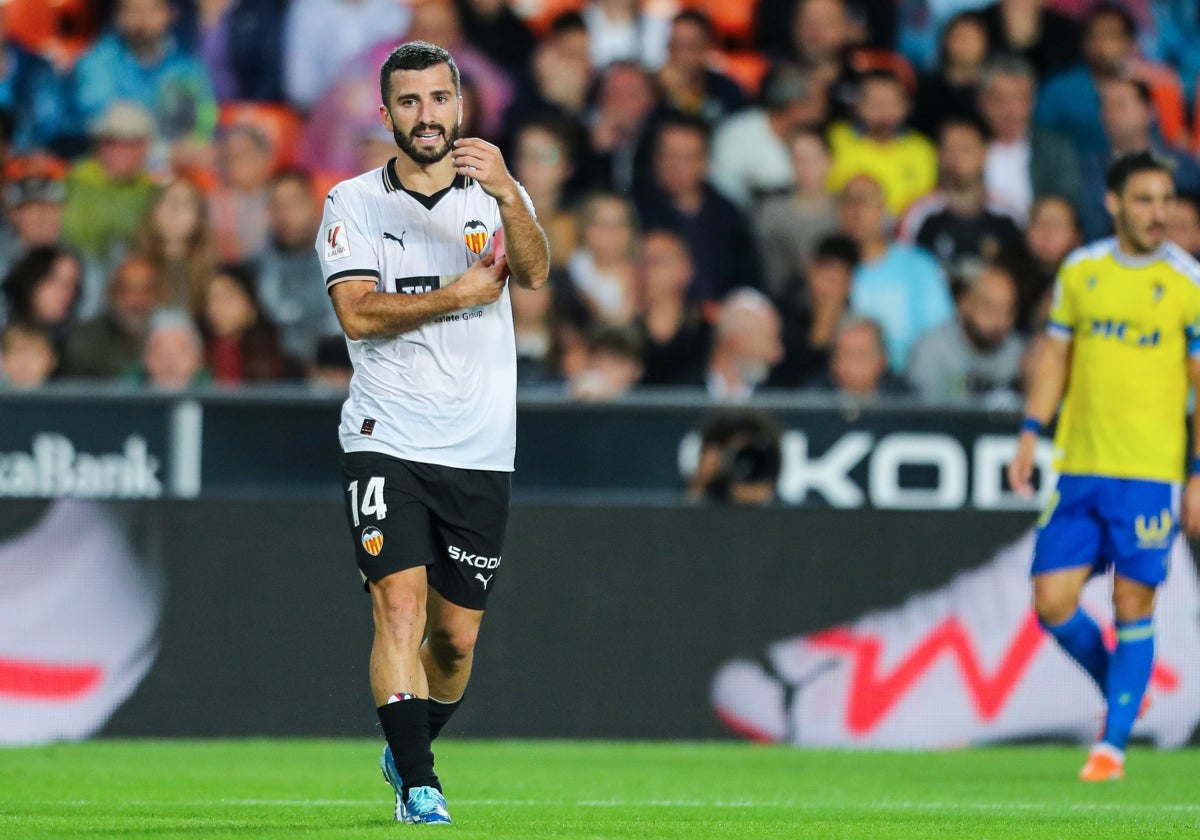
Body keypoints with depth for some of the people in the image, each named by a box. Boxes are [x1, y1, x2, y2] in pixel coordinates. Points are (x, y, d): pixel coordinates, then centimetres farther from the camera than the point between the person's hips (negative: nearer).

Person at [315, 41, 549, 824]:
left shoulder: (496, 194, 6)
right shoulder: (353, 204, 3)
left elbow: (534, 274, -15)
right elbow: (358, 313, -10)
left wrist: (506, 194, -31)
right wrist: (455, 297, -17)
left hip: (479, 451, 2)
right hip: (385, 441, -2)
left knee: (457, 636, 7)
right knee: (400, 604, -18)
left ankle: (409, 751, 33)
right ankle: (417, 785, -18)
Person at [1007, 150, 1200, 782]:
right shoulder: (1079, 271, 6)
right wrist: (1031, 433, 8)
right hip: (1079, 467, 4)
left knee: (1132, 606, -3)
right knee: (1052, 603, 0)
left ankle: (1113, 743, 7)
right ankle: (1118, 690, 25)